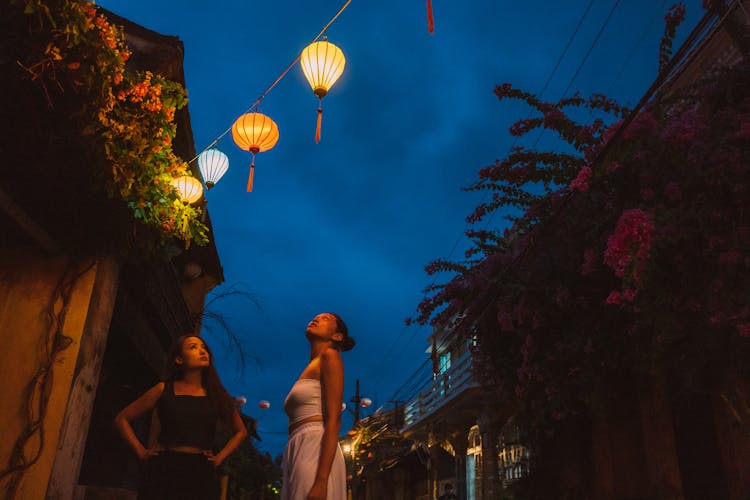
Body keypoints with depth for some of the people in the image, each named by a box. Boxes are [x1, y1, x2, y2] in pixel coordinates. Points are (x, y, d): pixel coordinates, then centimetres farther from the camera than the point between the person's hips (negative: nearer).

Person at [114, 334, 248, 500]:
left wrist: (219, 457, 8)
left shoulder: (217, 395, 9)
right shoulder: (164, 389, 4)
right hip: (165, 469, -1)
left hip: (201, 473, 2)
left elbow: (241, 431, 21)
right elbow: (122, 419, 11)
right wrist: (141, 452, 2)